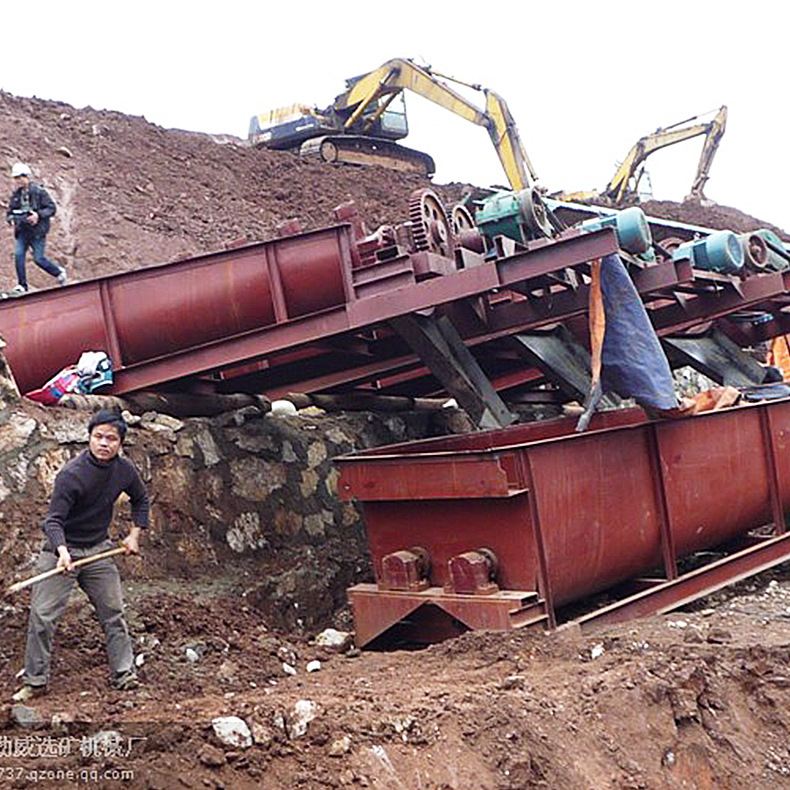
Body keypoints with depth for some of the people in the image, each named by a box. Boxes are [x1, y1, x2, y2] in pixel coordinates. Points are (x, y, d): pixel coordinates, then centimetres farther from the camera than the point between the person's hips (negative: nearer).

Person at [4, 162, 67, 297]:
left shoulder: (39, 192, -7)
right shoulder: (15, 194, 8)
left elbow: (51, 208, -7)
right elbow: (10, 211, 19)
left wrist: (38, 215, -21)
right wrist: (10, 217, -4)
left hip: (37, 231, -5)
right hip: (22, 231, 5)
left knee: (39, 258, -4)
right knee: (18, 255, -9)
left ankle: (59, 272, 23)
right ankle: (21, 286, -2)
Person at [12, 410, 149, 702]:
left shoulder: (125, 470, -5)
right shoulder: (71, 474, -21)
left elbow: (140, 499, 16)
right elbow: (53, 520, -24)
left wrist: (135, 534, 8)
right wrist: (61, 550, -41)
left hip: (98, 549, 4)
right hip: (62, 549, -4)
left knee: (114, 612, 6)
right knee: (42, 615, -5)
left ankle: (125, 674, 17)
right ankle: (35, 681, 9)